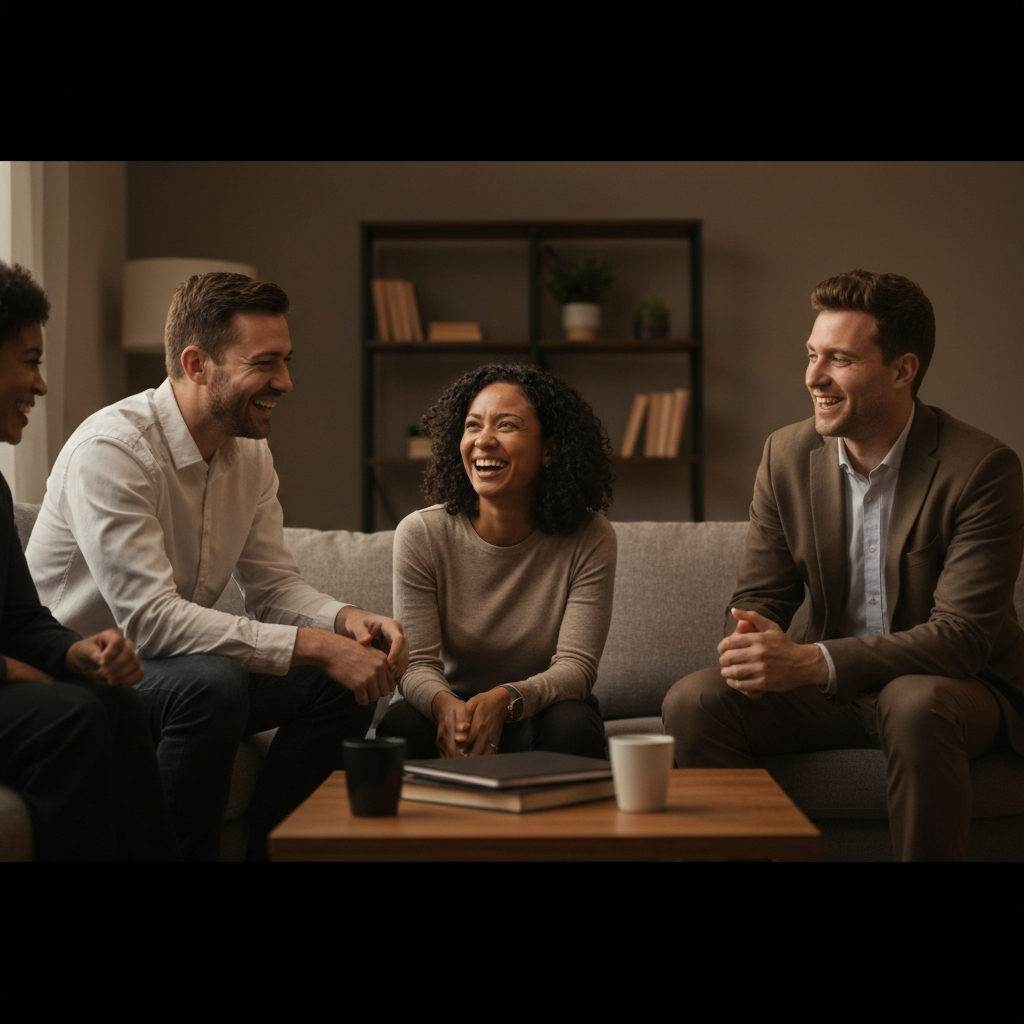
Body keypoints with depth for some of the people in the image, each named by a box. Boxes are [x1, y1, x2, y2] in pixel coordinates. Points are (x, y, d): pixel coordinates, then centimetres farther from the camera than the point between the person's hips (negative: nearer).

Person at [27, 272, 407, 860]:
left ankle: (265, 847, 4)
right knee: (212, 683, -35)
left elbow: (275, 586, 3)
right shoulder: (113, 448, -24)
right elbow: (150, 618, -31)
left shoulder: (251, 451, 2)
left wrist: (347, 620, -20)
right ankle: (187, 853, -15)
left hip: (184, 665, 8)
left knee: (348, 682, -8)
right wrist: (316, 645, -34)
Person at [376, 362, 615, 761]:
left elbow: (576, 665, -17)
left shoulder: (589, 539, -11)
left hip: (539, 711, 1)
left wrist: (505, 700, -39)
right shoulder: (420, 534, -9)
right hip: (448, 709, 0)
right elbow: (417, 664, -14)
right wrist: (446, 705, -40)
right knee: (401, 727, -33)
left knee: (572, 726, -33)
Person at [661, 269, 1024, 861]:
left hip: (951, 685, -3)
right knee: (694, 701, -21)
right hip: (822, 682, 4)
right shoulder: (788, 455, -1)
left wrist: (812, 661, -32)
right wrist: (755, 642, -23)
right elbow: (759, 595, 4)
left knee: (917, 705, -38)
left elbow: (963, 634, -22)